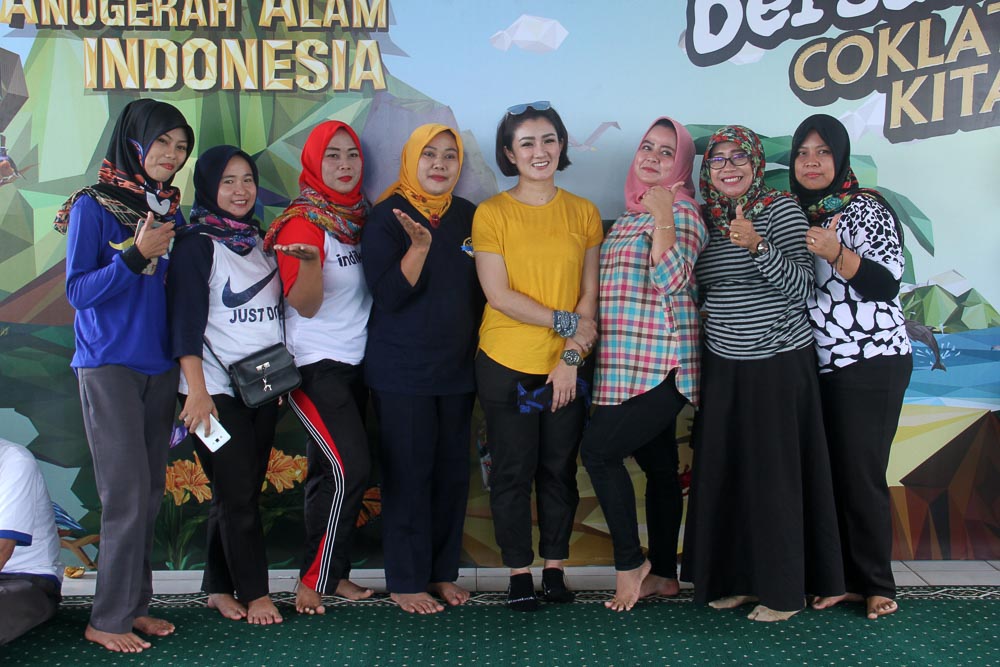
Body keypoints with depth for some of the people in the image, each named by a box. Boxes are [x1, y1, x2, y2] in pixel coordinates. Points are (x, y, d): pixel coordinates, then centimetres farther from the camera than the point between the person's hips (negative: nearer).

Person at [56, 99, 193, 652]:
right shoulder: (93, 206, -6)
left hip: (159, 367, 6)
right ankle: (107, 620, 5)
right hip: (108, 367, -6)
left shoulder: (171, 213, 11)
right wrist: (136, 255, -20)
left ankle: (134, 605, 19)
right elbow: (77, 291, -11)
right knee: (127, 496, -7)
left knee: (149, 496, 8)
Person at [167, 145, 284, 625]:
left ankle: (219, 587, 20)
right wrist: (196, 390, -18)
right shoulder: (196, 244, -6)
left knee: (239, 493, 9)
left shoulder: (261, 243, 14)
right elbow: (185, 319, -12)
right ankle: (254, 593, 8)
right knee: (237, 494, -3)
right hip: (218, 390, -6)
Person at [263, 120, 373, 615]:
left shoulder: (359, 216, 9)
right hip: (315, 365, -6)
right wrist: (308, 261, -33)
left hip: (353, 362, 7)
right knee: (351, 468, -14)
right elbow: (305, 306, -16)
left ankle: (334, 574, 19)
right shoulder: (303, 222, -11)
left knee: (332, 473, 11)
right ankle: (315, 579, 0)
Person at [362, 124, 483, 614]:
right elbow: (388, 295, -15)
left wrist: (478, 348, 11)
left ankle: (442, 571, 23)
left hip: (457, 368, 5)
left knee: (453, 472, 8)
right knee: (409, 474, 0)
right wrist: (420, 246, -27)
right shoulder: (387, 217, -6)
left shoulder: (468, 216, 8)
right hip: (401, 371, -5)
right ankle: (406, 581, 13)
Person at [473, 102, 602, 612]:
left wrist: (571, 357, -7)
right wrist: (563, 321, -13)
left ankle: (555, 569, 25)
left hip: (566, 367, 2)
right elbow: (498, 293, -9)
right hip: (506, 364, -2)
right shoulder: (491, 213, -2)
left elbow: (589, 293, 3)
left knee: (559, 469, 10)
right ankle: (518, 573, 20)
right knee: (513, 472, 6)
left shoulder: (583, 213, 5)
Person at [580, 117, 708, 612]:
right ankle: (663, 573, 20)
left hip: (658, 365, -8)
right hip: (629, 365, 8)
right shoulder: (630, 215, 18)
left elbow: (671, 281, -22)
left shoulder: (681, 212, -7)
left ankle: (630, 562, 3)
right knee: (659, 466, 12)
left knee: (598, 451, -12)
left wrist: (663, 222, -31)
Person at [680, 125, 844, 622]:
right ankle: (736, 577, 23)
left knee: (776, 472, -1)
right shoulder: (704, 218, 9)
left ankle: (784, 589, 13)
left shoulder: (781, 208, -7)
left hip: (778, 362, -5)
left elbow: (801, 287, -17)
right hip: (723, 365, 5)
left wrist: (757, 246, -27)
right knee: (724, 469, 8)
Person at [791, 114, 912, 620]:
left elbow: (886, 284, -14)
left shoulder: (866, 208, -5)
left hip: (870, 362, -5)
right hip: (817, 364, 6)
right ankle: (845, 578, 19)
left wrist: (836, 252, -26)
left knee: (861, 473, -4)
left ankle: (877, 585, 10)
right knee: (828, 472, 7)